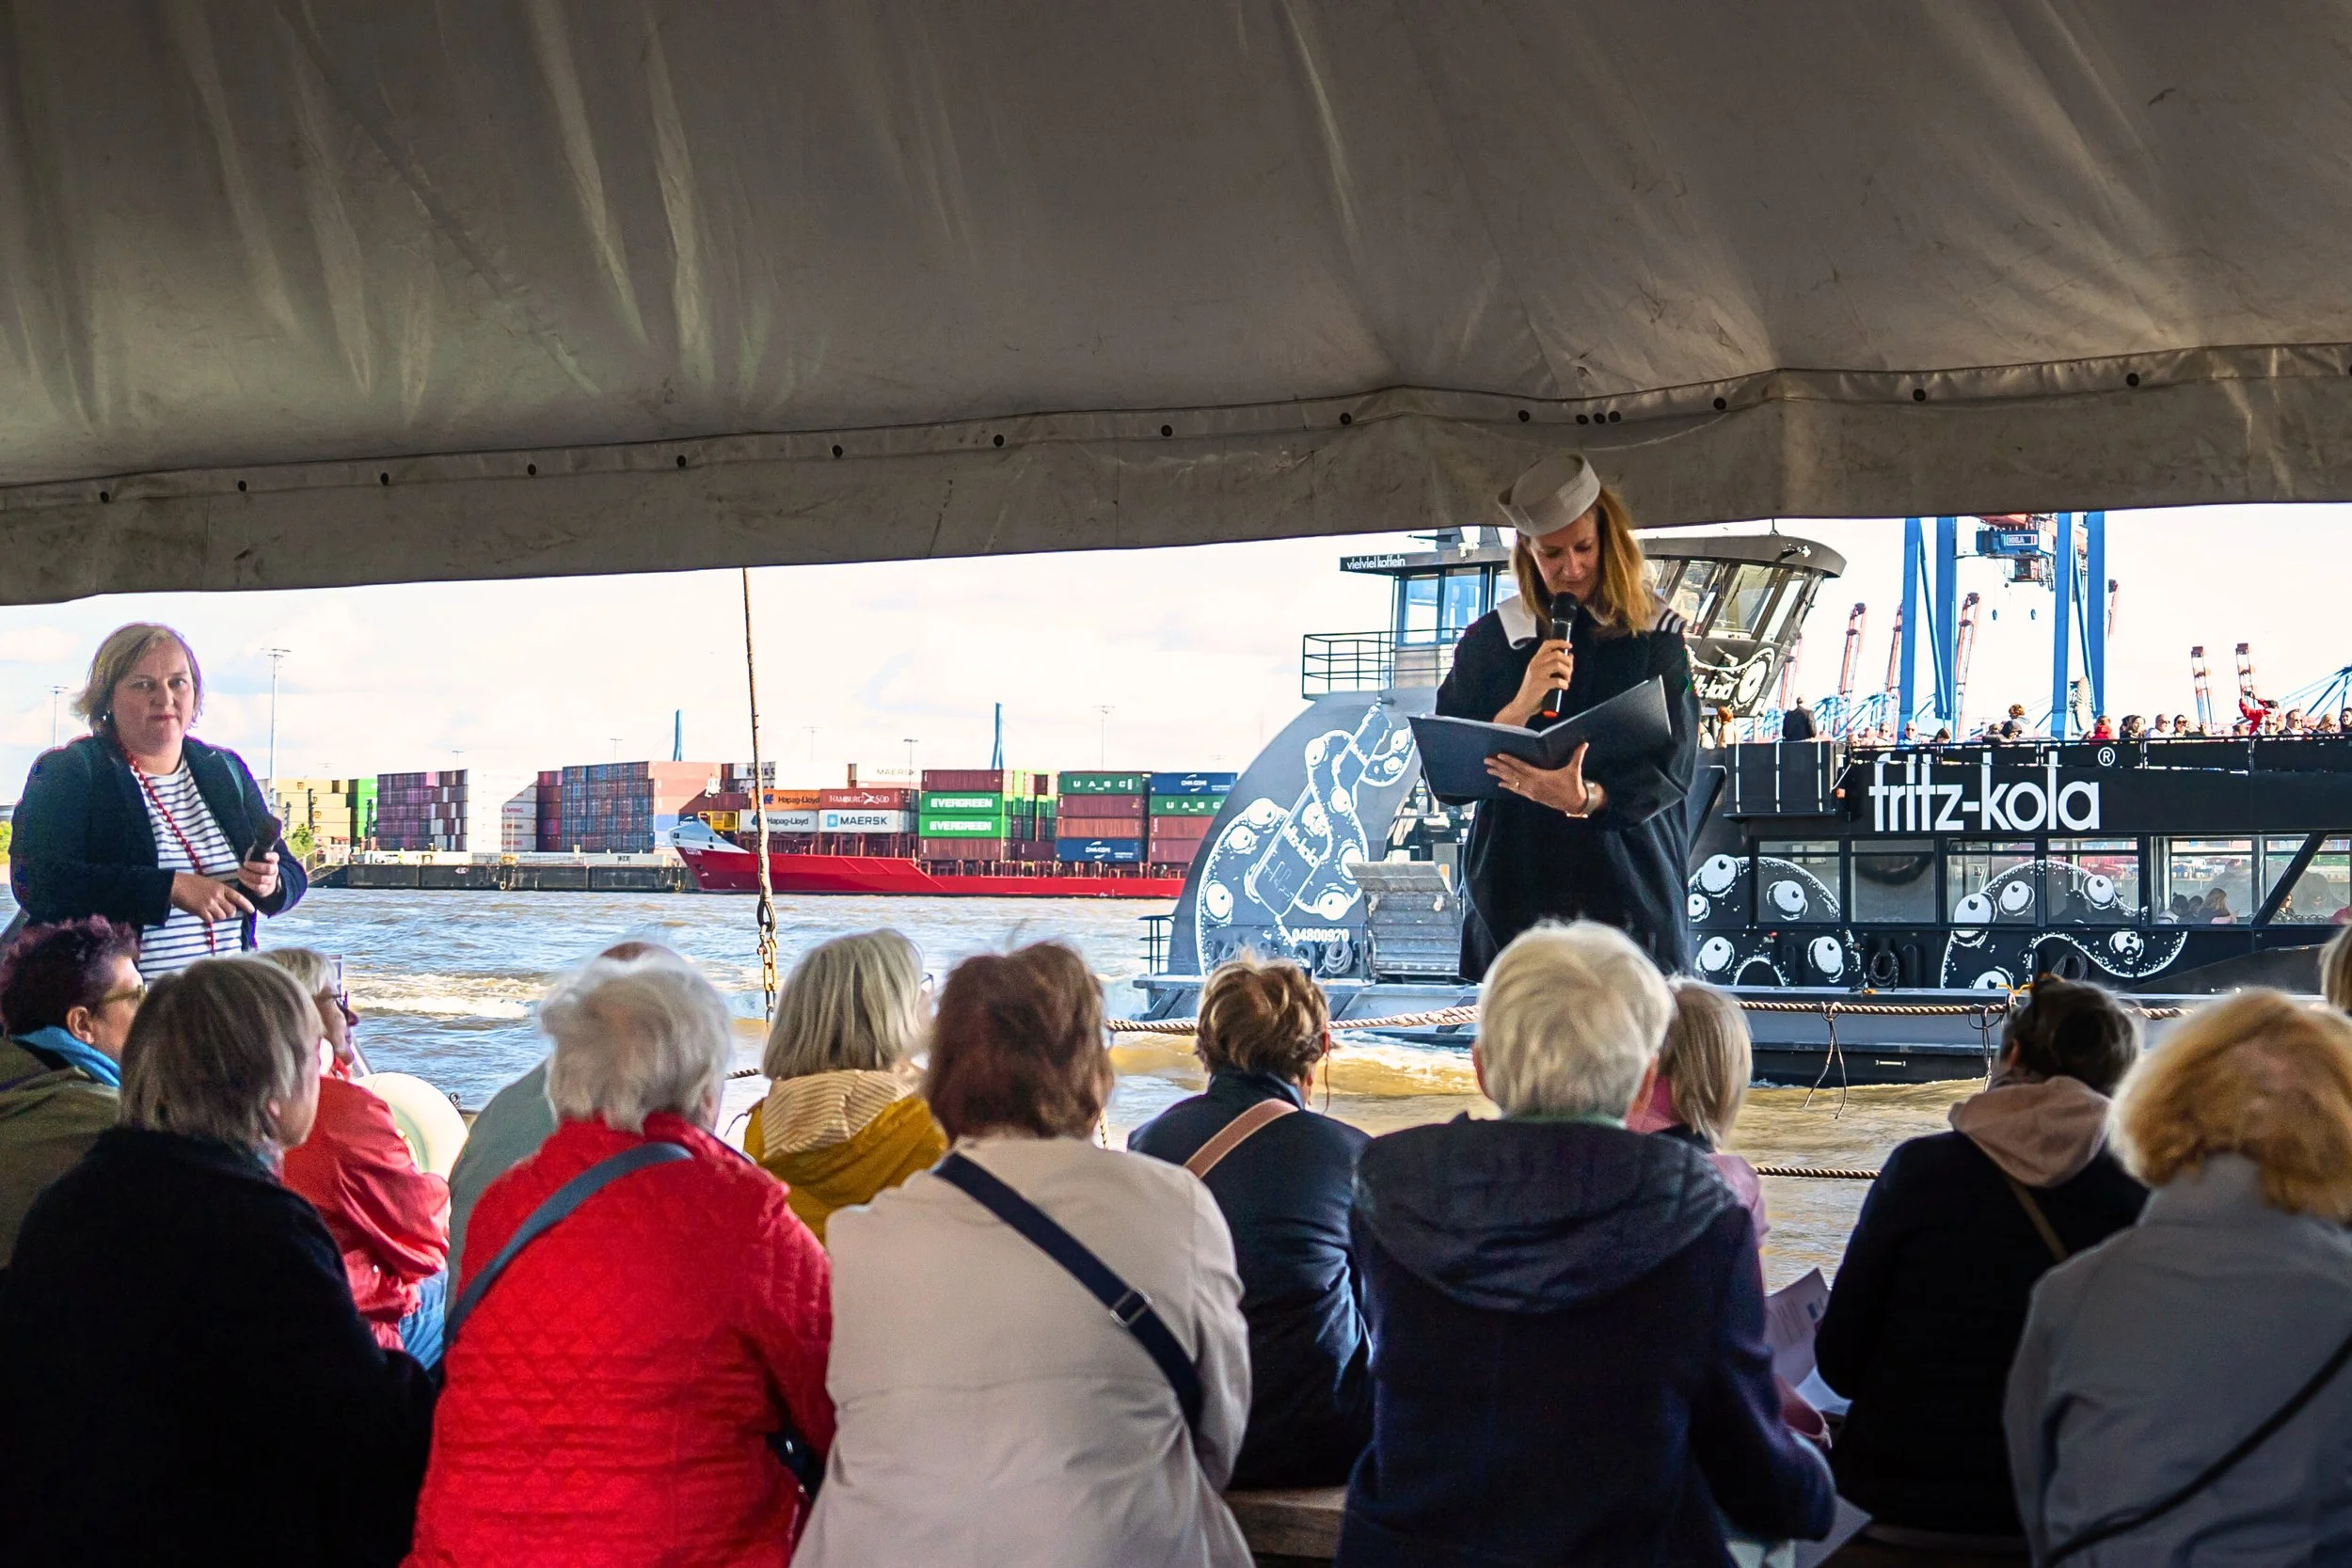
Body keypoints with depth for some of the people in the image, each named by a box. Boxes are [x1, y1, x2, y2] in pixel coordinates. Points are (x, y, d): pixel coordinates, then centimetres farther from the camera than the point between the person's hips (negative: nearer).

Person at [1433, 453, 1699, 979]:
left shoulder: (1657, 636, 3)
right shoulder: (1490, 639, 7)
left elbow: (1673, 768, -6)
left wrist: (1587, 798, -24)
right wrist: (1522, 707, -13)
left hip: (1631, 891, -1)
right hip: (1515, 892, 1)